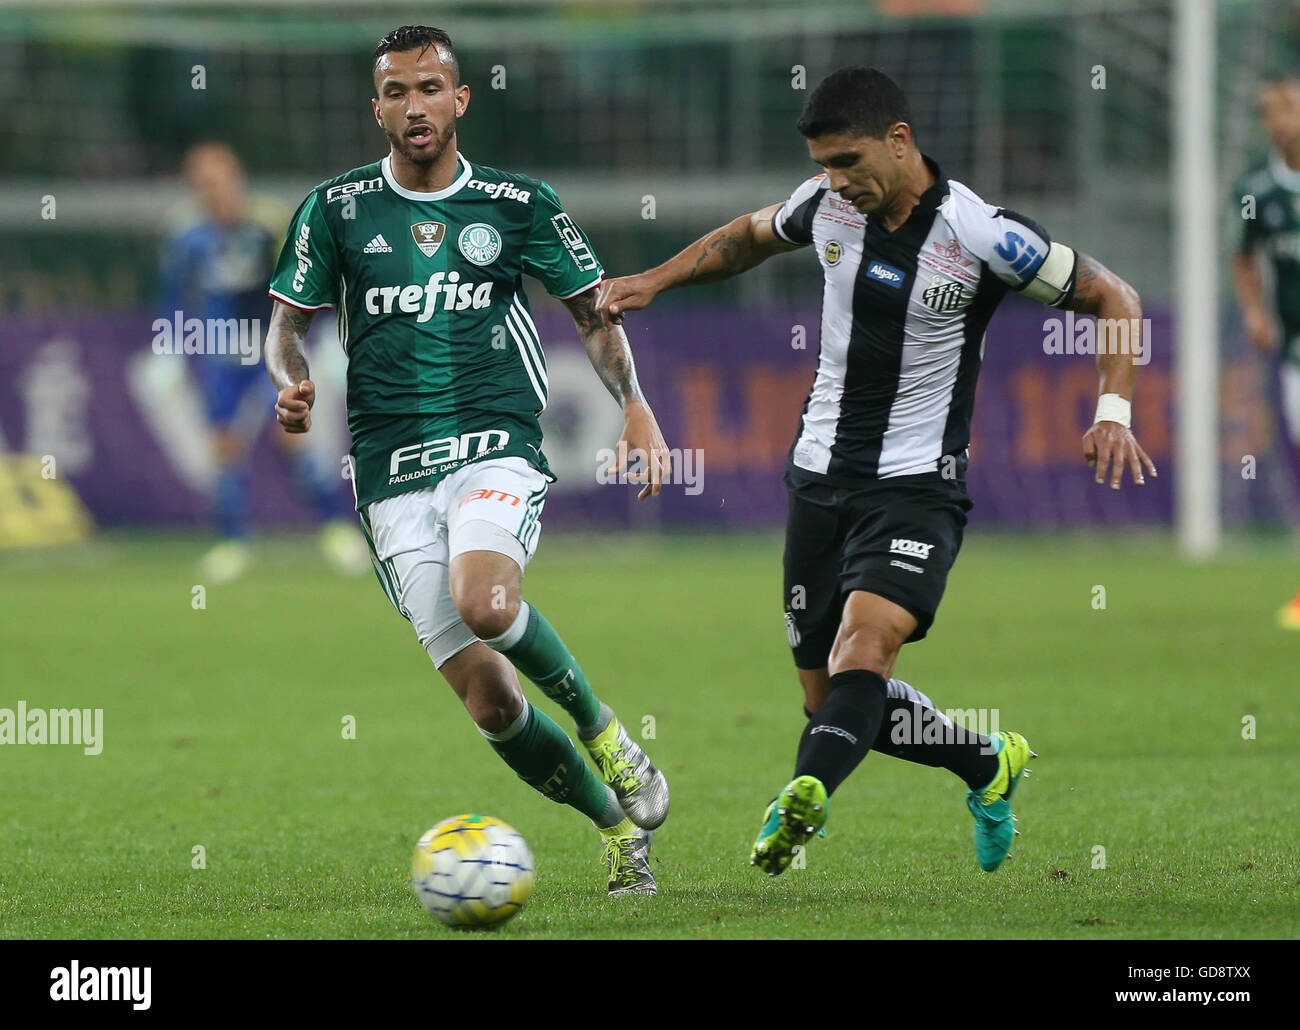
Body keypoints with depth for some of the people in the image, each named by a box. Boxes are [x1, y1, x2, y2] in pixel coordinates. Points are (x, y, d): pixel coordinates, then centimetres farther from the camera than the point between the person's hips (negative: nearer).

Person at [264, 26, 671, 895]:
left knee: (485, 601, -34)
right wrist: (293, 388, -10)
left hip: (497, 446, -1)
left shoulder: (520, 204, 5)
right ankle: (621, 824, 15)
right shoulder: (336, 209, 6)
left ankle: (598, 723, -7)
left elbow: (593, 311, 13)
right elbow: (288, 325, 12)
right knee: (489, 701, -7)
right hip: (394, 475, 1)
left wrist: (635, 403, -3)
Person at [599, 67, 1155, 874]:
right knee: (828, 698, 8)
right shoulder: (827, 204, -1)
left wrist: (1113, 411, -18)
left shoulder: (985, 237, -15)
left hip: (918, 483, -6)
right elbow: (751, 236, 23)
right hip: (820, 475, 6)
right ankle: (991, 765, 32)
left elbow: (1114, 299, -5)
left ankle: (804, 801, -54)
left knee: (866, 640, -31)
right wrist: (654, 280, 12)